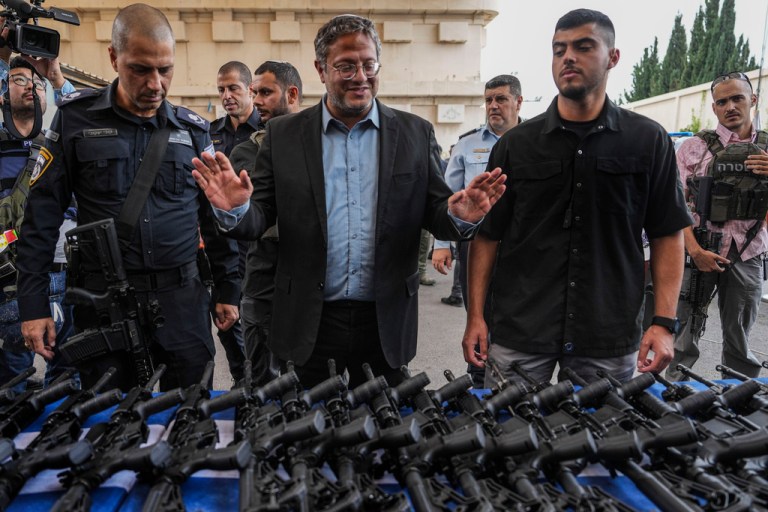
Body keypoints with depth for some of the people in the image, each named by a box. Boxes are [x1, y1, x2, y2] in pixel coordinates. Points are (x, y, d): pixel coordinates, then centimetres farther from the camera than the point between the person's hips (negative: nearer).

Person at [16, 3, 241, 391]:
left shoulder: (194, 130, 5)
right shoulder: (76, 118, -1)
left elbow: (215, 216, 10)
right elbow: (42, 215, 0)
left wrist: (228, 289, 10)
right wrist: (33, 304, -3)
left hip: (183, 300, 1)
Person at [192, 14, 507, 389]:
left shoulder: (416, 134, 2)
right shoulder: (282, 135, 1)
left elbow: (434, 214, 2)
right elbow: (260, 218, 0)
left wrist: (459, 215, -20)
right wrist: (235, 210, -22)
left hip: (386, 323, 1)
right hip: (308, 323, 0)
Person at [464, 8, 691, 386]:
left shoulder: (649, 141, 3)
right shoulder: (515, 144, 3)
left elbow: (667, 235, 4)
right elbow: (488, 235, 3)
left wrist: (664, 322, -4)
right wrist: (475, 316, -3)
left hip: (611, 339, 1)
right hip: (519, 332, 0)